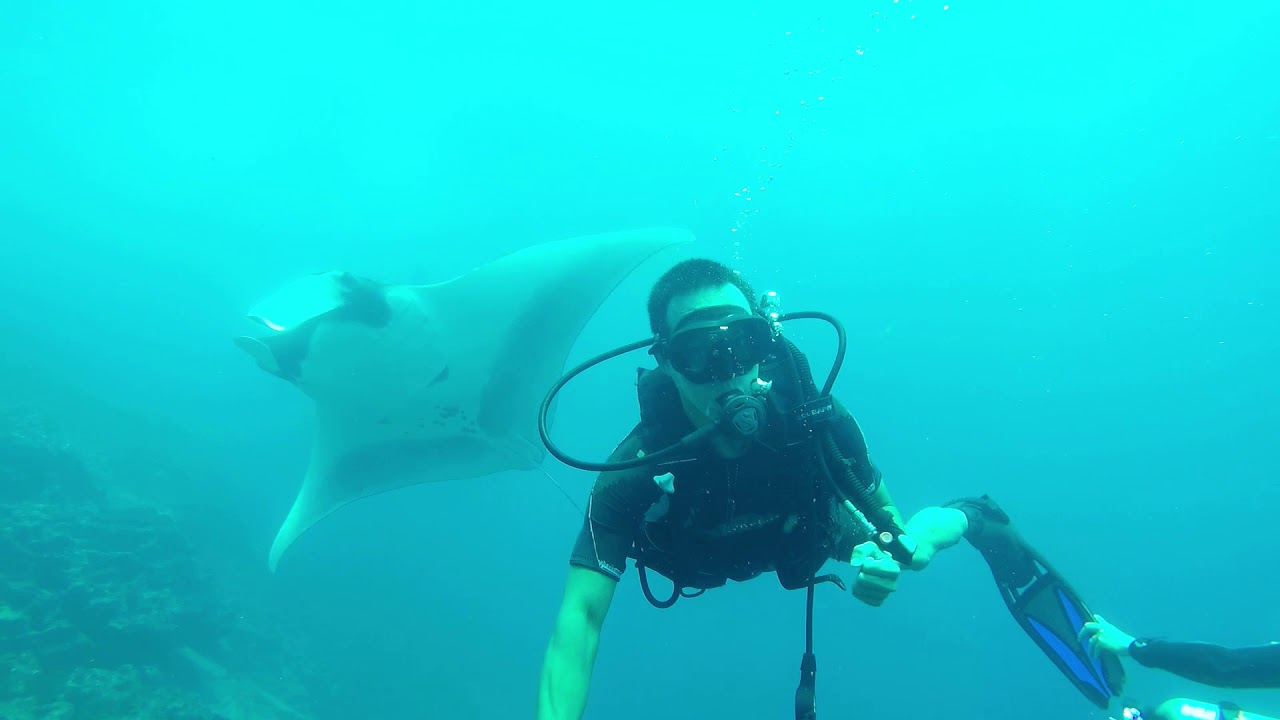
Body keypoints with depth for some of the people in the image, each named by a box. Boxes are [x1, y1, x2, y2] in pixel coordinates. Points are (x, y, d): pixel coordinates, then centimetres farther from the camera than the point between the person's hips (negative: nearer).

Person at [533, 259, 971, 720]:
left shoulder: (816, 418, -39)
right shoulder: (638, 469, -42)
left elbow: (885, 513, -21)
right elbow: (581, 615, -45)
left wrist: (889, 552, -44)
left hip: (813, 532, 0)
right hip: (705, 561, 1)